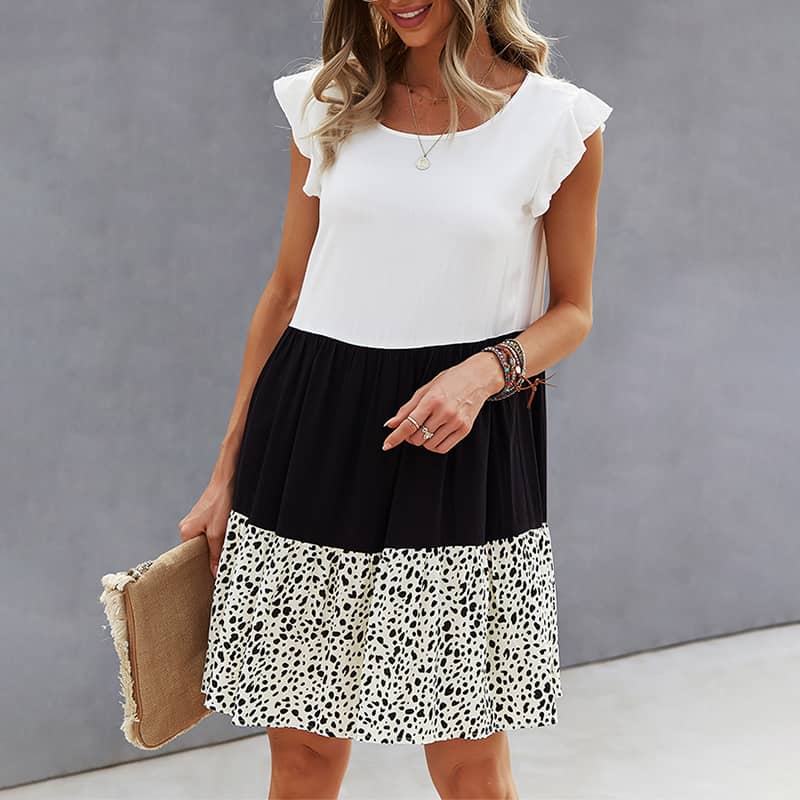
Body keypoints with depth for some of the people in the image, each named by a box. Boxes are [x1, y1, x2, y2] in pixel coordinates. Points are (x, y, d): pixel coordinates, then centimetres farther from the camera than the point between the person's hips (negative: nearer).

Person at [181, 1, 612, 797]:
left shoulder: (559, 122, -2)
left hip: (462, 452, -2)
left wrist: (486, 371, -15)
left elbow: (572, 310, 7)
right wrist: (227, 473, 10)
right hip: (314, 436, 2)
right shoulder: (326, 104, 5)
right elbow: (287, 290, 11)